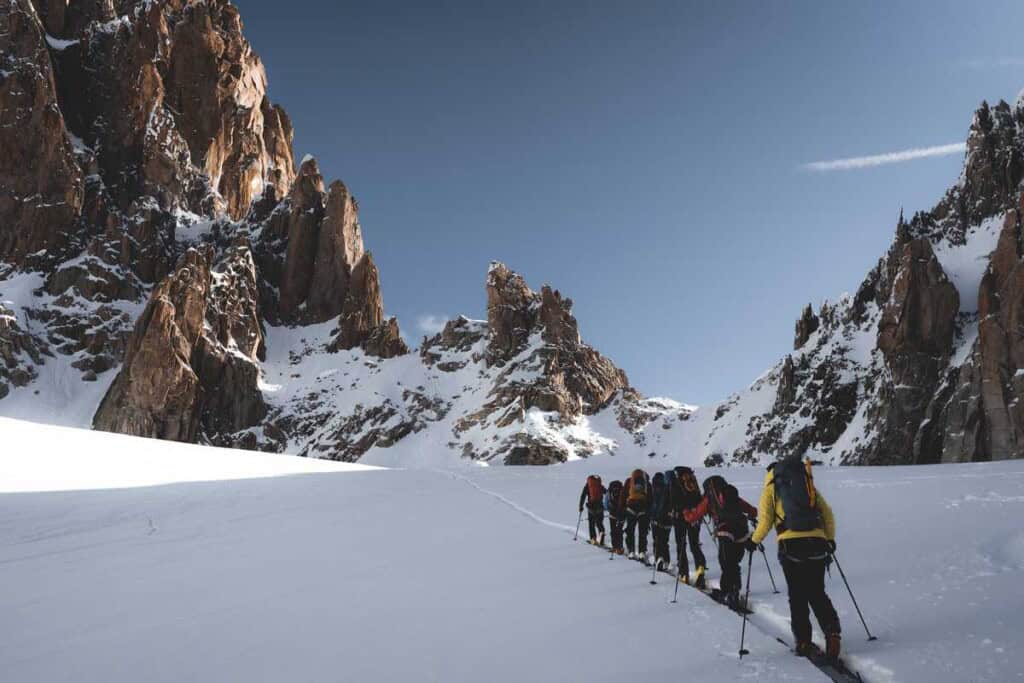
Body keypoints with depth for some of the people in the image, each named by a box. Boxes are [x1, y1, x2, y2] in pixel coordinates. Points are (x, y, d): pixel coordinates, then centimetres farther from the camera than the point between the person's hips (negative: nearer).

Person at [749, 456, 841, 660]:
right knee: (817, 593, 12)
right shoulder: (809, 485, 22)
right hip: (817, 542, 3)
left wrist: (755, 540, 13)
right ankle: (832, 631, -6)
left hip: (790, 544, -3)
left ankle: (803, 641, 4)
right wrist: (830, 538, 22)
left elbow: (765, 519, 1)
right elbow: (827, 513, 14)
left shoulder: (770, 488, 12)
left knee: (797, 596, 7)